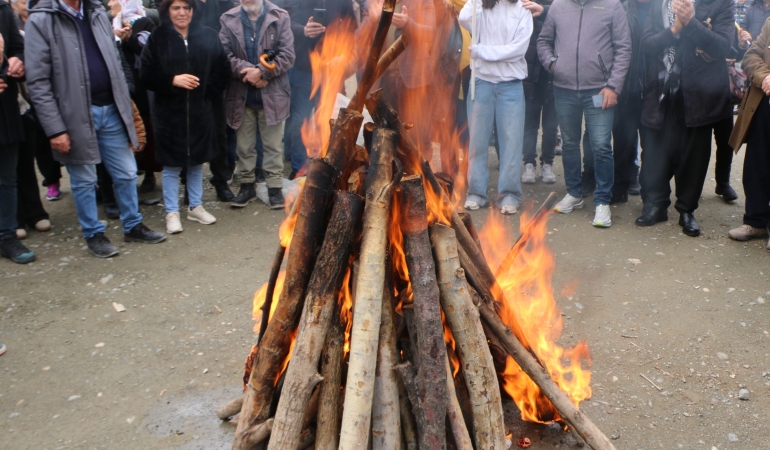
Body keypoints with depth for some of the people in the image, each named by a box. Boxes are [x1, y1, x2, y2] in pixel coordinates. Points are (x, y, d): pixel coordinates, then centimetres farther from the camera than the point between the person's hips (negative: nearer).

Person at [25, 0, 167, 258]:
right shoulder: (40, 21, -8)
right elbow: (38, 83, -11)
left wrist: (125, 108, 10)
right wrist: (55, 129, -14)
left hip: (110, 110, 5)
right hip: (76, 116, -5)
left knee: (126, 173, 12)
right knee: (83, 181, 9)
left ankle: (133, 226, 29)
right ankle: (93, 234, 25)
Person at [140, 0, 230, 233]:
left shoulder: (208, 35, 1)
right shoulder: (158, 38, -3)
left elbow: (222, 70, 4)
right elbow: (146, 75, -4)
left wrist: (209, 96, -4)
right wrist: (172, 81, -16)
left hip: (200, 112, 2)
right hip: (169, 113, -2)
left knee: (197, 161, 13)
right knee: (171, 165, 5)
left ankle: (195, 207, 28)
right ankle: (172, 212, 17)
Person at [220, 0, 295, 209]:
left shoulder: (280, 18, -2)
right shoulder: (229, 19, 4)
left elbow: (287, 55, -8)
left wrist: (261, 71, -18)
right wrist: (245, 70, -19)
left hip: (272, 95, -2)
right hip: (241, 95, 2)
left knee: (273, 145, 6)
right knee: (244, 145, 12)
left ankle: (275, 187, 16)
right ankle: (246, 185, 25)